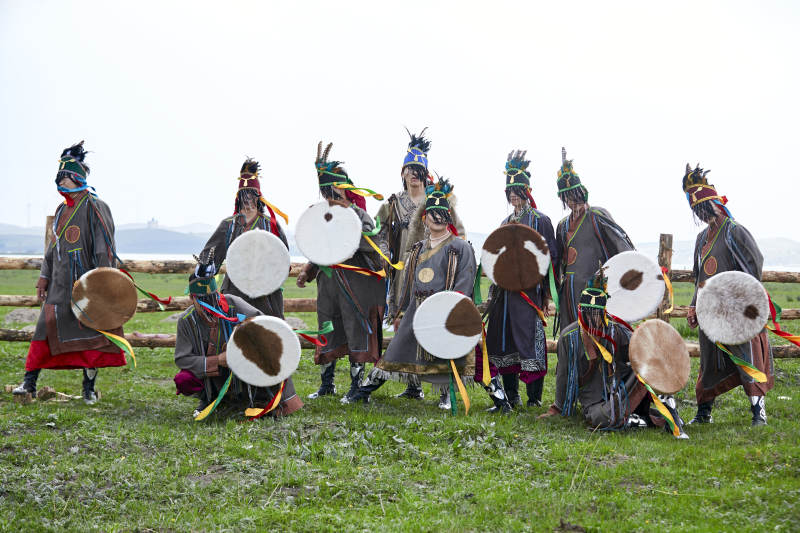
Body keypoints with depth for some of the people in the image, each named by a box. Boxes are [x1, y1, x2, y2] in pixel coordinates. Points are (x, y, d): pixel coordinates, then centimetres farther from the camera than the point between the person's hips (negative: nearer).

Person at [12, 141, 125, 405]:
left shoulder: (94, 207, -6)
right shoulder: (62, 210, 15)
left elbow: (104, 247, -11)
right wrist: (44, 276, 16)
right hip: (60, 284, 7)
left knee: (90, 333, -1)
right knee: (47, 325, 3)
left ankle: (89, 389, 7)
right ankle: (29, 383, 5)